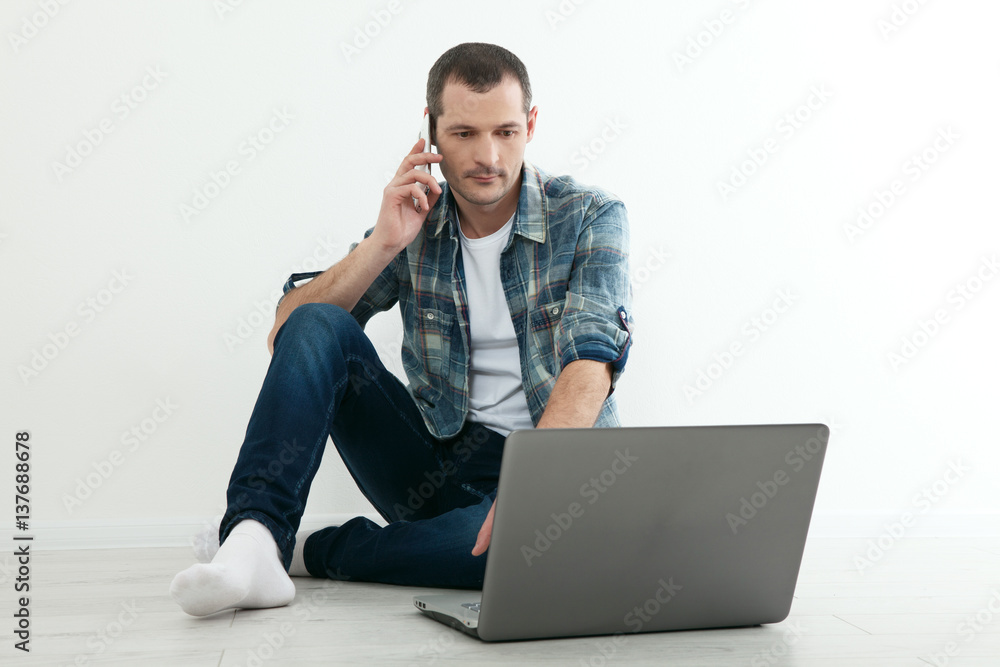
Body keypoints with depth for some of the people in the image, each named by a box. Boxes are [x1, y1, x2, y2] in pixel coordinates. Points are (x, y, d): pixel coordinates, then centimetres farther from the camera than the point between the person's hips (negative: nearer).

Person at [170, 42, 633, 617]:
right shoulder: (415, 222, 3)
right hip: (433, 460, 2)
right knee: (316, 328, -18)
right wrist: (384, 244, -16)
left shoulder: (591, 219, -5)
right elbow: (285, 335, -3)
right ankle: (253, 542, -30)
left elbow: (590, 360, -22)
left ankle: (313, 552, -22)